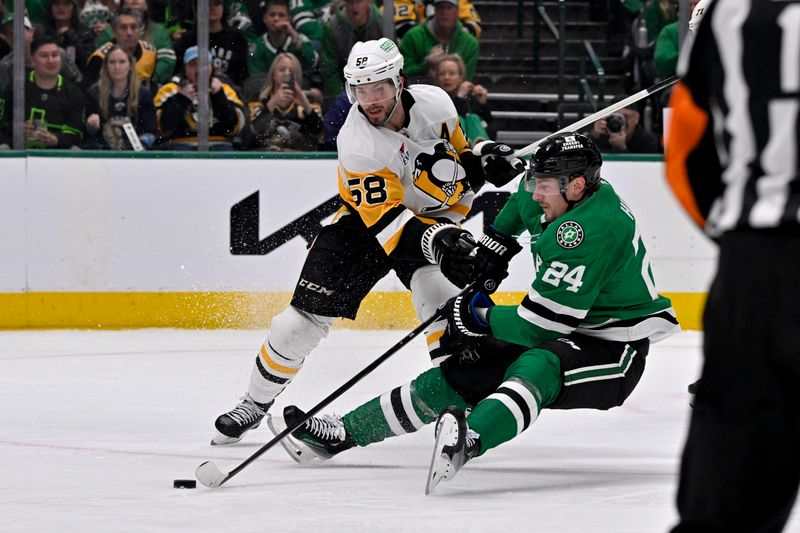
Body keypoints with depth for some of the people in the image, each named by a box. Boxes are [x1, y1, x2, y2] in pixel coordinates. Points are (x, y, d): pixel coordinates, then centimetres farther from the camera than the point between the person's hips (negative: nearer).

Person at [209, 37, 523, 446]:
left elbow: (458, 153, 8)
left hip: (435, 218, 2)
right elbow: (385, 219, -34)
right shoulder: (357, 143, -28)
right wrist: (433, 240, -48)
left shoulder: (434, 103, -15)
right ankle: (256, 401, 15)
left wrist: (481, 165, -13)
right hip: (365, 222, -2)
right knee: (309, 314, -5)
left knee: (437, 290, -27)